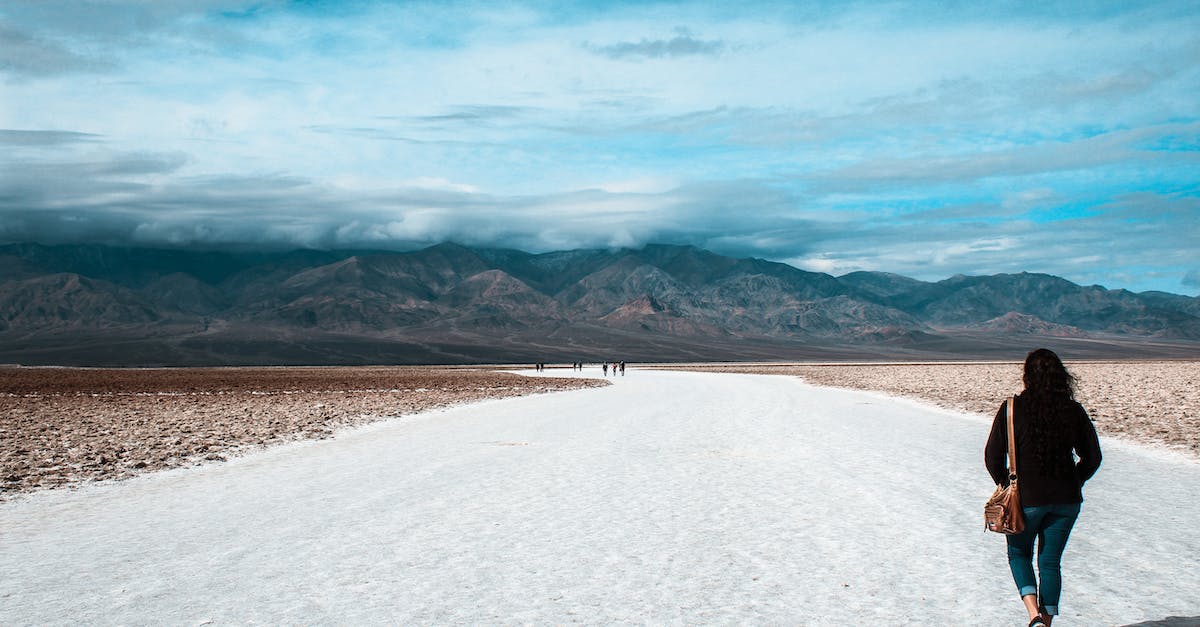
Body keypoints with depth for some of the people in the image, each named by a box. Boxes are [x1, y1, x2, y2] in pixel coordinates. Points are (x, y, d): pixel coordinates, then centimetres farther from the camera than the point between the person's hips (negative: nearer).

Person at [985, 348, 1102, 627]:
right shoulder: (1074, 411, -2)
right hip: (1066, 500, 2)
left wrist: (1008, 485, 9)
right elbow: (1092, 458, 5)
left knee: (1019, 553, 17)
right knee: (1050, 562, 14)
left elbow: (992, 456, -8)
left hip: (1027, 498, -2)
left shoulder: (1012, 408, -10)